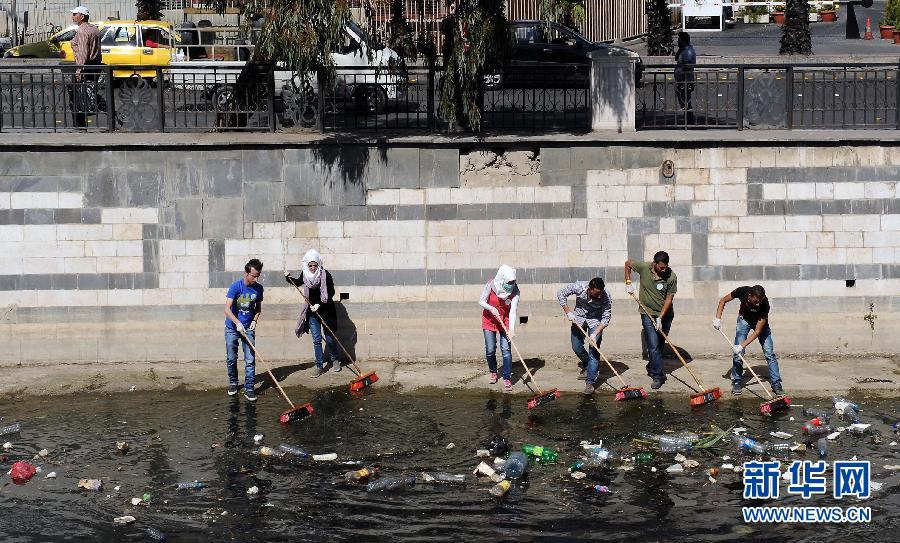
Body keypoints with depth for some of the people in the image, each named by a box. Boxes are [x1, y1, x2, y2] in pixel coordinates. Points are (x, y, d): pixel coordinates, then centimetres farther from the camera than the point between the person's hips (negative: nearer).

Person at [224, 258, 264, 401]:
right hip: (232, 329, -2)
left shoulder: (258, 288, -4)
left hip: (248, 329, 2)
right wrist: (238, 323, -34)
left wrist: (255, 320, -7)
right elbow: (227, 309, -23)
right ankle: (233, 383, 28)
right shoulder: (235, 287, -17)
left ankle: (249, 389, 0)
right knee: (231, 359, 7)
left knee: (250, 360, -5)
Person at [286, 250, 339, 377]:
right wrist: (288, 278, 2)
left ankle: (335, 360, 28)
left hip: (326, 311, -3)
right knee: (316, 340, 4)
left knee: (329, 338, 5)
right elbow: (298, 283, 20)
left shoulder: (325, 275, -15)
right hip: (312, 312, 3)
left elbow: (331, 293, -16)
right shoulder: (306, 275, -1)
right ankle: (319, 366, 10)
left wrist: (319, 304, -24)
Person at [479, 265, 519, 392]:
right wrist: (491, 308, -30)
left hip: (505, 321, 0)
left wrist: (512, 329, -35)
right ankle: (493, 372, 27)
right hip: (489, 320, 0)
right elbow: (481, 301, -10)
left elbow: (513, 312, -23)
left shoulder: (514, 291, -19)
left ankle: (507, 379, -5)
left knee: (506, 349, -10)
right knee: (490, 350, 1)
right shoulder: (491, 285, -21)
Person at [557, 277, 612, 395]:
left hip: (595, 320, -2)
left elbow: (606, 319, -23)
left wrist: (595, 334, -32)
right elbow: (561, 294, -14)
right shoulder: (579, 287, -30)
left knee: (594, 350, -11)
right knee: (576, 347, 7)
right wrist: (568, 312, -19)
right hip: (578, 318, 2)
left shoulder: (606, 296, -30)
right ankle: (586, 365, 38)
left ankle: (590, 382, -8)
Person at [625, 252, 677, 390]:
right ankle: (658, 376, -8)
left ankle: (652, 367, 35)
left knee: (659, 345, 14)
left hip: (665, 314, 1)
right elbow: (627, 263, 4)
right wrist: (628, 282, -2)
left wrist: (660, 318, -18)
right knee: (653, 345, -9)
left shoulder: (671, 277, -17)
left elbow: (669, 299, -14)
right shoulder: (644, 268, -16)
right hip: (648, 313, -1)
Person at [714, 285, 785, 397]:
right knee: (737, 352, -9)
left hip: (760, 321, -1)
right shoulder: (742, 291, -33)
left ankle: (776, 383, -2)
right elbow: (723, 300, -12)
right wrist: (718, 318, -22)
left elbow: (757, 331, -32)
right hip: (744, 319, 1)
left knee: (769, 353, -8)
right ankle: (736, 382, 4)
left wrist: (742, 346, -38)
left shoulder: (764, 304, -37)